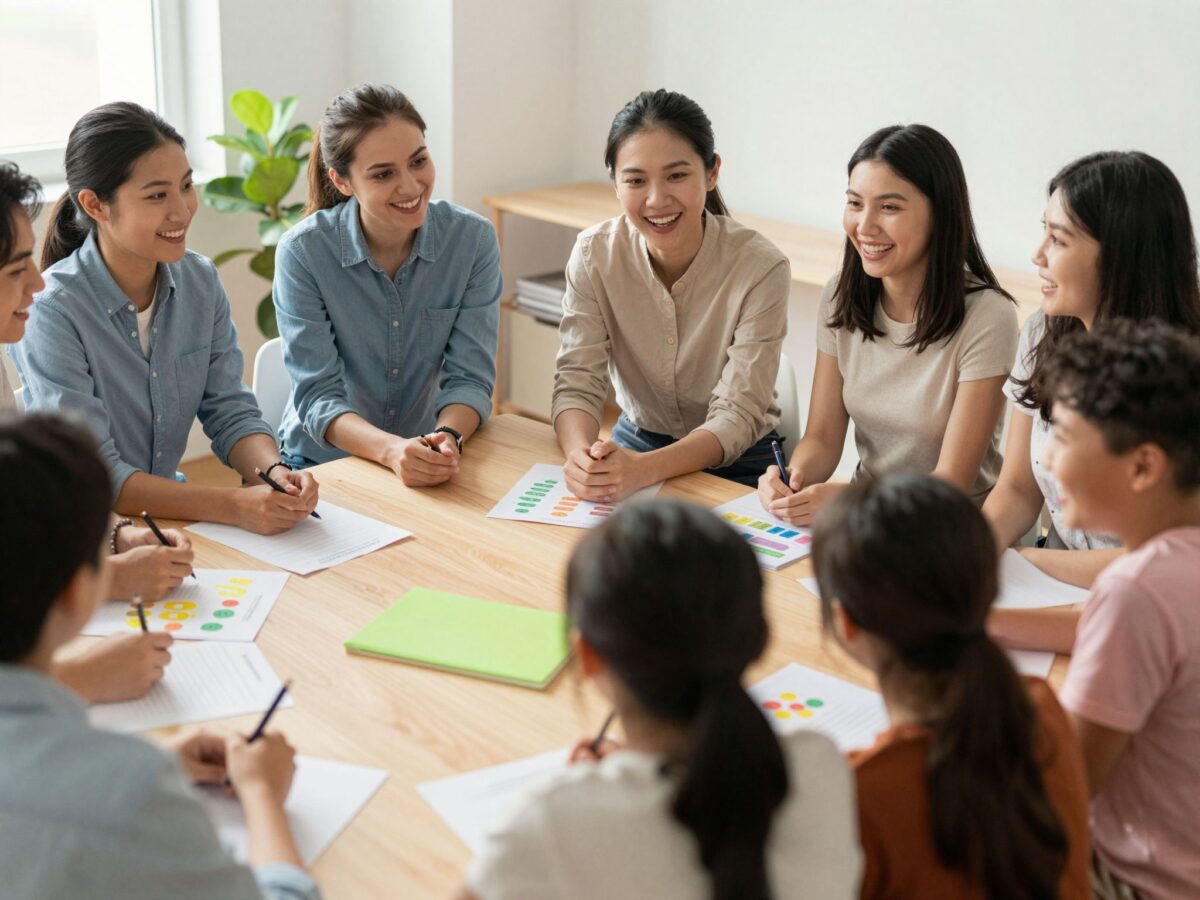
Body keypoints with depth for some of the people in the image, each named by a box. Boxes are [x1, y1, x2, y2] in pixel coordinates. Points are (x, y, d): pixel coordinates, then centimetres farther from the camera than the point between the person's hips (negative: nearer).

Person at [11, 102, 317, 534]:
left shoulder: (200, 280, 0)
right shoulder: (51, 311, -19)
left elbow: (230, 411, 2)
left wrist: (274, 471, -20)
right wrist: (234, 506, -31)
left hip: (174, 515, 5)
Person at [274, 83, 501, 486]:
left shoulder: (473, 240, -7)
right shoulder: (303, 252, -12)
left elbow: (469, 377, -6)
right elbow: (317, 396, -13)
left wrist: (448, 438, -27)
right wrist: (392, 450, -32)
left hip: (432, 468, 1)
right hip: (323, 463, -1)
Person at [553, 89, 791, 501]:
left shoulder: (760, 267, -20)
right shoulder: (594, 254, -11)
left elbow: (736, 417, -21)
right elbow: (577, 382, -13)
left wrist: (643, 468, -39)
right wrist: (581, 455, -37)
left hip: (736, 466, -2)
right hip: (635, 443, 2)